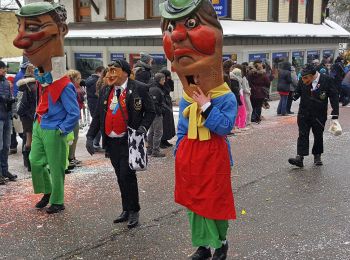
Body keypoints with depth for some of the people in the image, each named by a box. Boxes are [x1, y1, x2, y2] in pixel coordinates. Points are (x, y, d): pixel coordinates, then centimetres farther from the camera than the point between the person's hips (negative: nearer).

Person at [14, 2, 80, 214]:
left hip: (54, 133, -8)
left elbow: (74, 114, -19)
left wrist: (61, 130, -15)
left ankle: (58, 202, 20)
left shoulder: (65, 86, -22)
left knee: (56, 168, 5)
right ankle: (47, 192, 33)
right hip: (39, 127, 8)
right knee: (36, 163, 14)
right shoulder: (43, 79, 1)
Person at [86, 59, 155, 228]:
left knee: (127, 174, -8)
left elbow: (150, 111, -1)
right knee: (121, 176, 12)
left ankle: (134, 211, 10)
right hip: (111, 141, 5)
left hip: (129, 140, -5)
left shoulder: (138, 89, -6)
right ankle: (126, 210, 25)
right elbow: (98, 115, 10)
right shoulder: (105, 91, 9)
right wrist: (90, 136, 1)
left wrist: (143, 127, -17)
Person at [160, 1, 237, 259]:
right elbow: (182, 132, 12)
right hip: (190, 156, 5)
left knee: (216, 200, 7)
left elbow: (225, 126, -22)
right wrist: (179, 156, 10)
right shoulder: (185, 100, 6)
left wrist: (206, 105, -21)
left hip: (214, 156, -5)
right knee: (194, 201, 11)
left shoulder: (227, 98, -9)